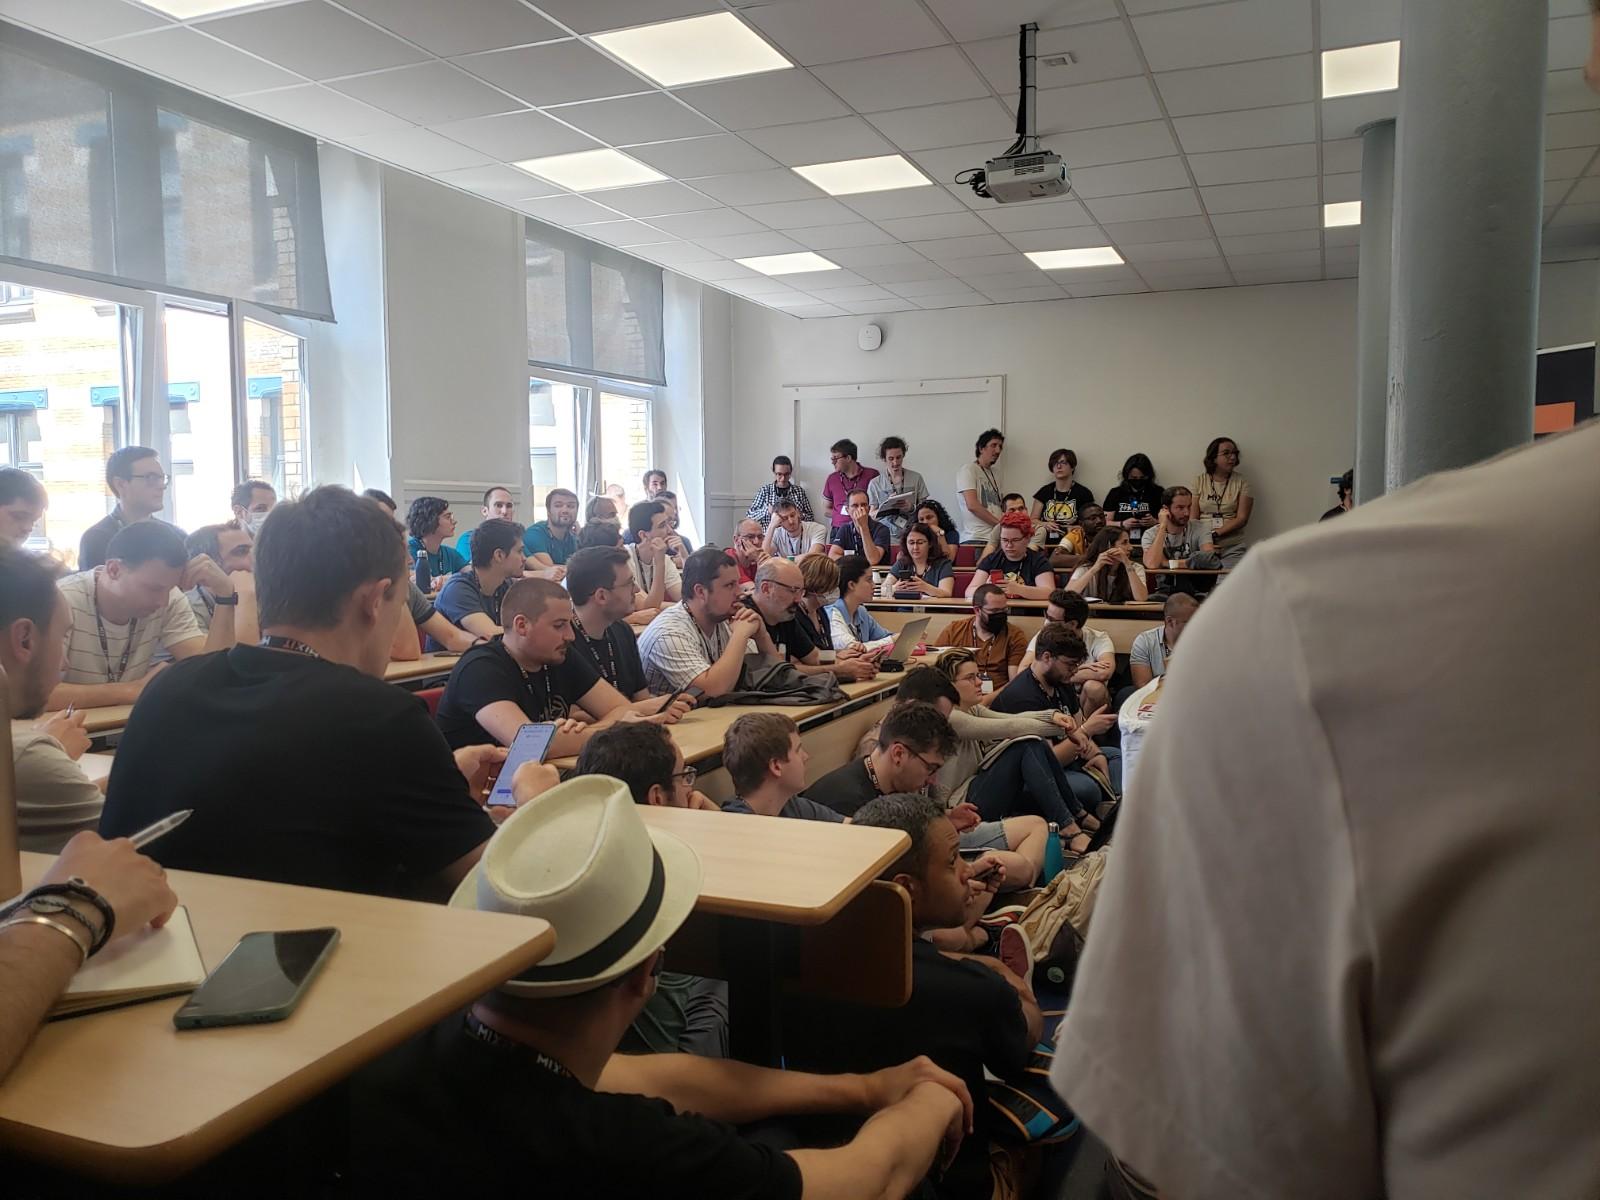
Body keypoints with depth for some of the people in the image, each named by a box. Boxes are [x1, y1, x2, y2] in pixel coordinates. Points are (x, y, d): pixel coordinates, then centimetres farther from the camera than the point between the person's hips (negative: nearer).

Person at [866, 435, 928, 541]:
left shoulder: (916, 478, 9)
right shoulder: (875, 484, 8)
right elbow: (871, 515, 8)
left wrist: (912, 507, -10)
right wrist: (886, 507, -10)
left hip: (911, 532, 1)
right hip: (885, 534, -1)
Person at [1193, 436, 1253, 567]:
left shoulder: (1242, 482, 5)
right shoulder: (1200, 481, 7)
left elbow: (1242, 518, -4)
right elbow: (1193, 518, 2)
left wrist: (1215, 534, -15)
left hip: (1233, 548, 0)